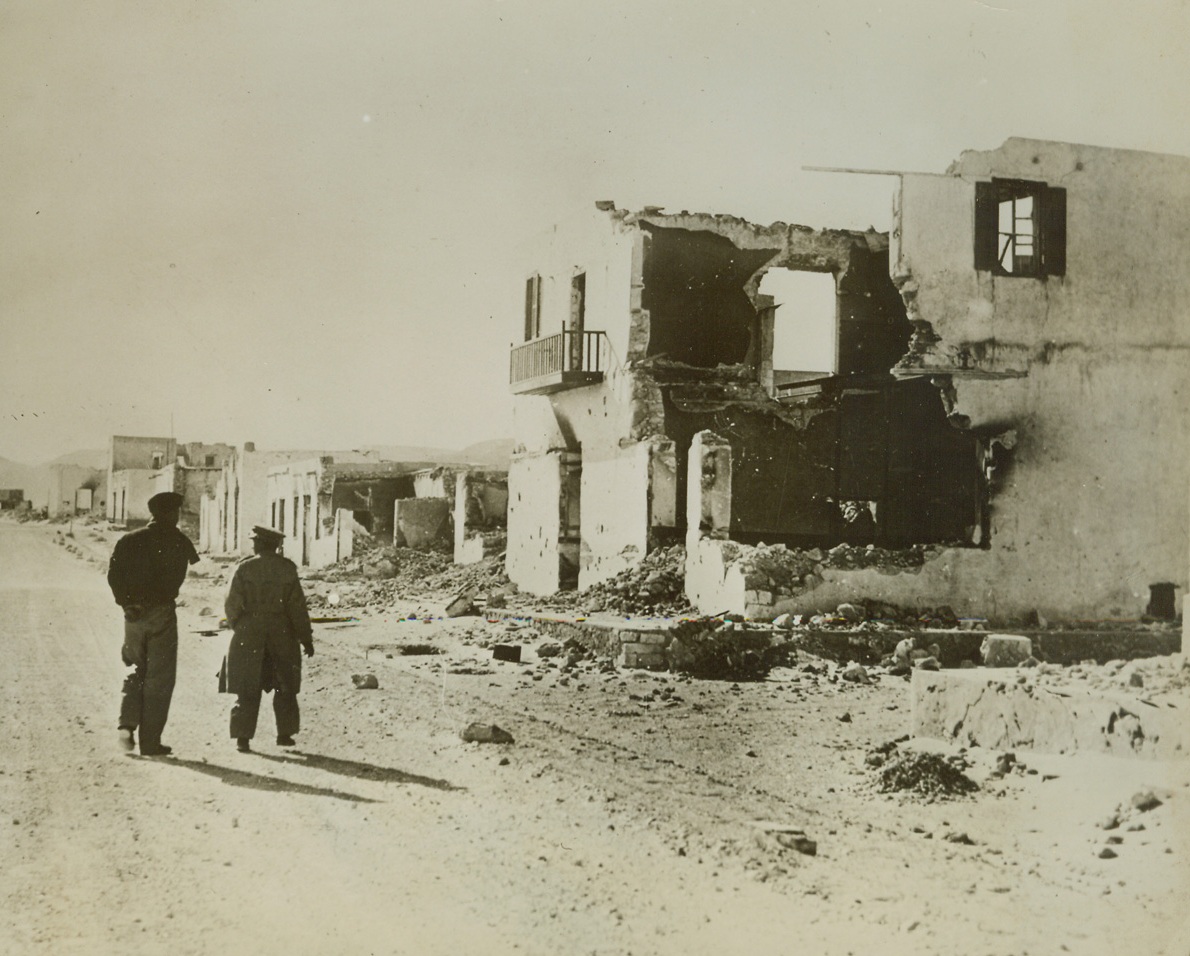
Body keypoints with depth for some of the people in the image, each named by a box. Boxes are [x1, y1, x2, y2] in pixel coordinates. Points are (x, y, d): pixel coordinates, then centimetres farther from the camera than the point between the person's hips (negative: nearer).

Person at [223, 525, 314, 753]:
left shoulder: (245, 568, -6)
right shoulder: (287, 568, -3)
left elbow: (232, 604, -4)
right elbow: (297, 606, -3)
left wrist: (237, 627, 15)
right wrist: (306, 638, 3)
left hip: (249, 633, -1)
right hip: (281, 633, 1)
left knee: (248, 688, 5)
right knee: (285, 687, 14)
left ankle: (243, 736, 2)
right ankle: (285, 733, 15)